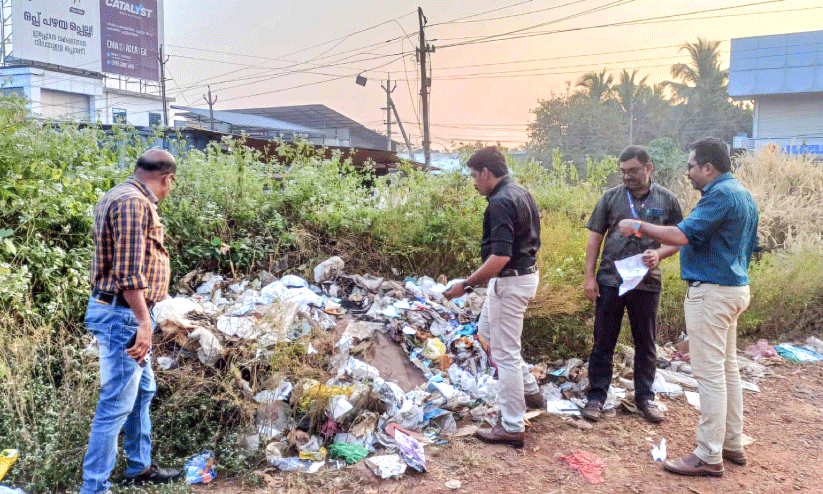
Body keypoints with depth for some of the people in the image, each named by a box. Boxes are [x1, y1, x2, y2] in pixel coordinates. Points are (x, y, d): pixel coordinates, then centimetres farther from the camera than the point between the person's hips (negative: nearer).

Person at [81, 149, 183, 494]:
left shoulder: (123, 197, 16)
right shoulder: (134, 203, -18)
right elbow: (129, 272, -24)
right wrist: (144, 322, -23)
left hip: (126, 314, 11)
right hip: (123, 314, -11)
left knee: (142, 391, 20)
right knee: (116, 404, -4)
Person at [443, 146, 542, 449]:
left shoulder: (500, 203, -22)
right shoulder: (521, 194, 10)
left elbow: (501, 256, -30)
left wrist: (466, 285, -25)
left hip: (510, 281, -11)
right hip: (526, 273, 11)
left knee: (505, 354, -1)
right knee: (486, 329, 26)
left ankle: (512, 429, 10)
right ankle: (530, 390, 31)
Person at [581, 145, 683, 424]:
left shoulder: (666, 200, 2)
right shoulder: (611, 197, 2)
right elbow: (595, 237, 3)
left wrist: (659, 253, -15)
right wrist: (589, 275, -3)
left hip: (647, 283, 1)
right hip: (610, 281, 0)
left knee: (646, 343, 12)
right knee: (603, 341, 6)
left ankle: (645, 397, 27)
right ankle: (596, 396, 17)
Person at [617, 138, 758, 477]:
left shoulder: (720, 195, -18)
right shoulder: (742, 194, 14)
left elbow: (681, 235, -25)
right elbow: (749, 245, 22)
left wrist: (638, 227, -13)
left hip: (711, 292, -11)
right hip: (735, 287, 11)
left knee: (709, 373, -5)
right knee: (727, 367, 17)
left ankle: (709, 456, 1)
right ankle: (733, 444, 27)